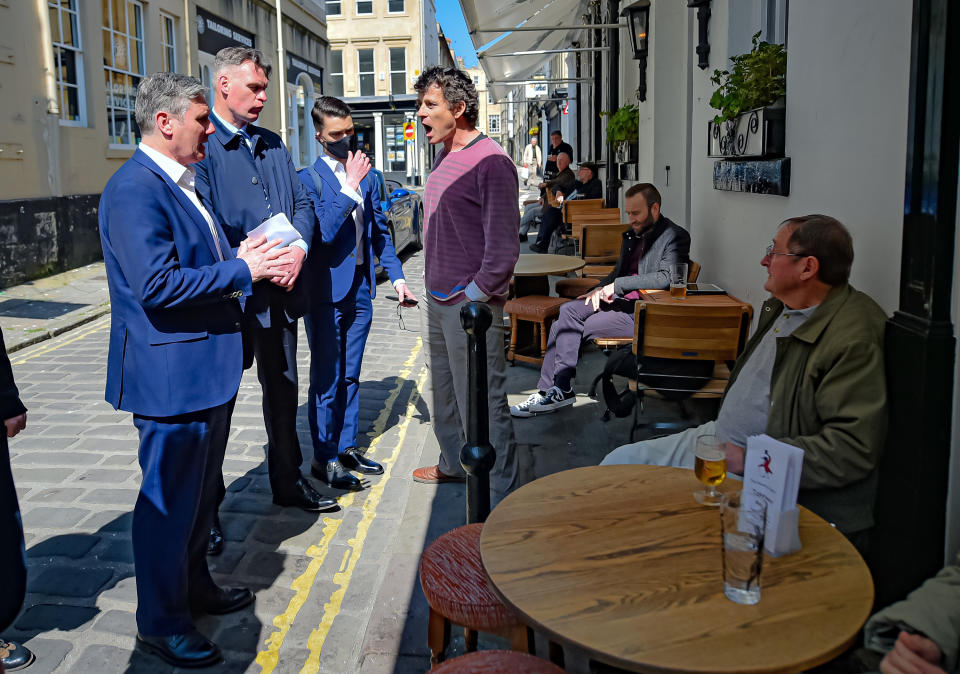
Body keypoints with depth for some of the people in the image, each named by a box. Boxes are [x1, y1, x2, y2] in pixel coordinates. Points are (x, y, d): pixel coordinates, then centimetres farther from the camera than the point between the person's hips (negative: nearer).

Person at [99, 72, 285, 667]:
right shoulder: (134, 189, -20)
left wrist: (249, 258, 3)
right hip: (169, 374, -10)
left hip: (208, 366, 10)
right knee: (170, 500, 3)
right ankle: (161, 623, 21)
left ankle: (195, 585, 41)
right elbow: (156, 285, -28)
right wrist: (241, 269, -21)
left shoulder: (184, 182, 14)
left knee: (201, 490, 22)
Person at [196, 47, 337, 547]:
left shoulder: (273, 144, 13)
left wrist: (298, 249, -7)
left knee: (283, 389, 18)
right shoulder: (201, 146, -10)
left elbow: (301, 202, 12)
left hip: (280, 293, 7)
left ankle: (288, 482, 36)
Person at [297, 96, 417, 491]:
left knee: (350, 375, 16)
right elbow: (322, 232, -22)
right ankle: (324, 458, 13)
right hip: (325, 292, -6)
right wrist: (349, 188, -23)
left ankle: (346, 447, 28)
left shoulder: (368, 177, 8)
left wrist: (396, 276, 8)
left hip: (360, 289, 6)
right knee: (326, 379, 2)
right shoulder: (308, 179, -10)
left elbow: (380, 232, 15)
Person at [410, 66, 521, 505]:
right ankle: (454, 463, 42)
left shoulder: (490, 162, -16)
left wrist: (475, 296, -18)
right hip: (437, 301, 10)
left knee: (482, 403, -3)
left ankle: (499, 497, 8)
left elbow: (503, 245, -19)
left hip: (471, 304, -9)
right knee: (443, 391, 23)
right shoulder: (444, 158, 13)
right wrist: (434, 289, 18)